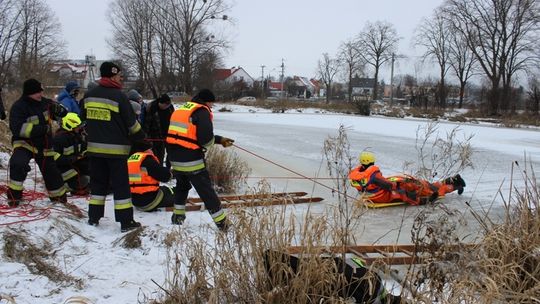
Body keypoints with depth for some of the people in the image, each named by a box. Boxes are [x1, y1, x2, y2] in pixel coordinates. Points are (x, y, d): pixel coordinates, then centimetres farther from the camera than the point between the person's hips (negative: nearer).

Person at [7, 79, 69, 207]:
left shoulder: (44, 102, -1)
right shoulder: (18, 107, -17)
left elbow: (62, 113, 12)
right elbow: (18, 128, -29)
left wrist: (59, 110, -13)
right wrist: (41, 129, -35)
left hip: (44, 145, 5)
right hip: (25, 143, -5)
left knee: (51, 172, 12)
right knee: (18, 163, -32)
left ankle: (59, 197, 33)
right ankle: (14, 195, -16)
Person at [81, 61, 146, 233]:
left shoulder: (89, 95, 7)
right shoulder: (119, 96, -13)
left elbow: (84, 118, 18)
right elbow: (131, 122, -9)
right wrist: (140, 135, 9)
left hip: (95, 147, 6)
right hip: (116, 148, -6)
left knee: (98, 182, 16)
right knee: (121, 185, -1)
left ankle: (93, 217, 21)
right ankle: (126, 222, 2)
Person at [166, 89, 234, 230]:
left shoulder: (181, 109, 17)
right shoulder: (202, 112, -9)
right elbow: (206, 138, -20)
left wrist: (220, 139, 17)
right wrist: (204, 147, 6)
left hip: (175, 158, 7)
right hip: (191, 160, -7)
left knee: (182, 185, 29)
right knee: (206, 191, -1)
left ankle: (178, 216, 37)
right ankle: (222, 223, 5)